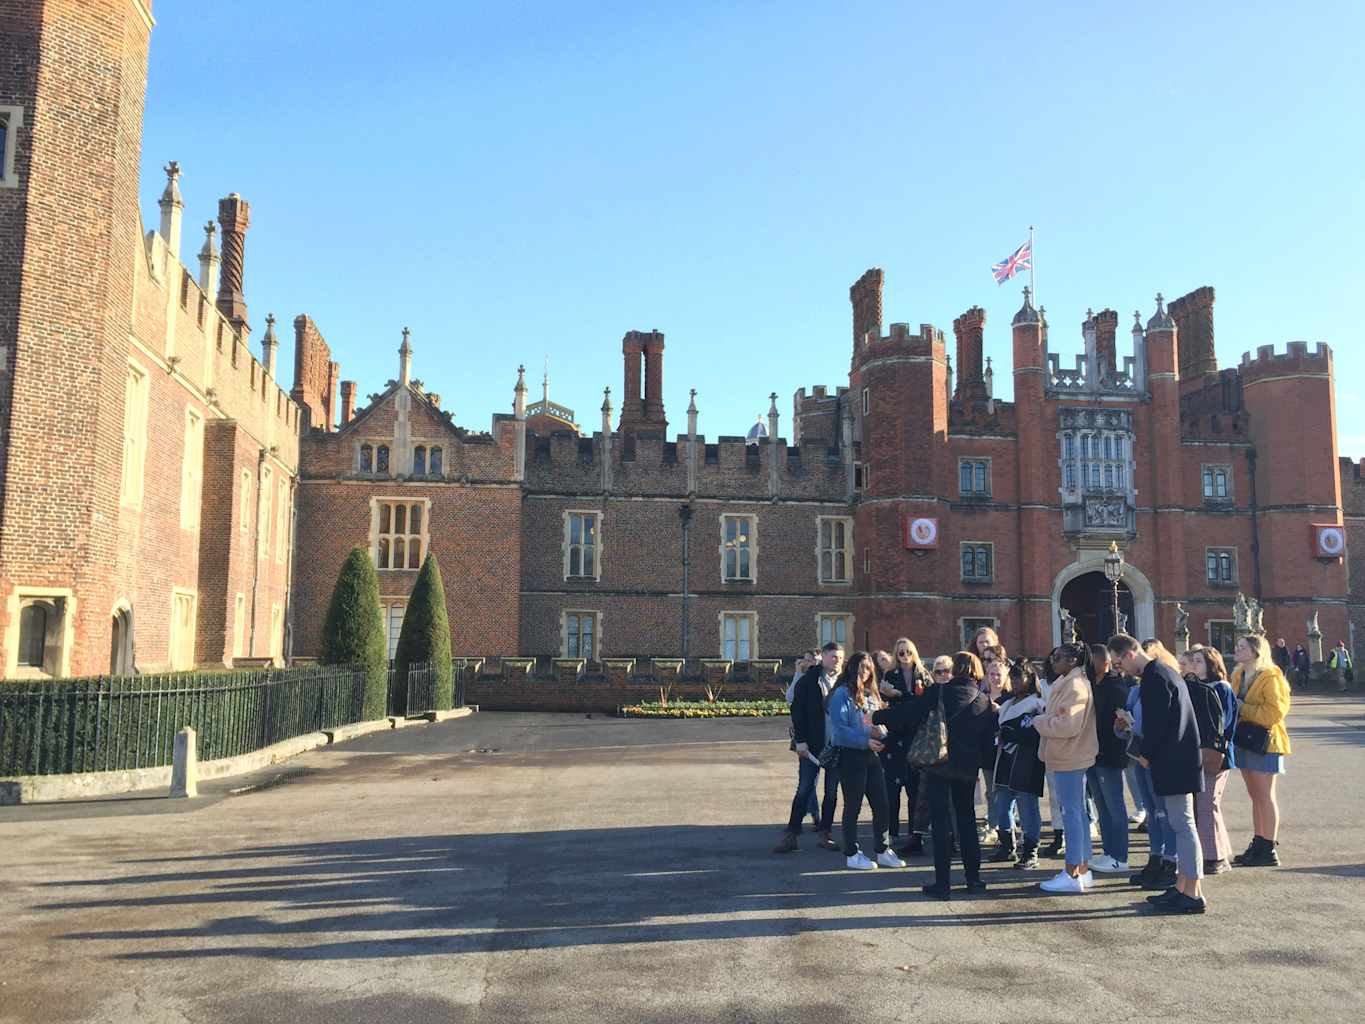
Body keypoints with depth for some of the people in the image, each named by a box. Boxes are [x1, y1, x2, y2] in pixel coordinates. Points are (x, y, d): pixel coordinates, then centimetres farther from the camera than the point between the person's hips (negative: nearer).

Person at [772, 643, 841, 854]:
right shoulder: (808, 681, -2)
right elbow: (797, 711, -4)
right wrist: (800, 740, -10)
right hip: (811, 745, -2)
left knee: (832, 792, 8)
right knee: (804, 789, 0)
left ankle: (825, 834, 18)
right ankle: (792, 836, 5)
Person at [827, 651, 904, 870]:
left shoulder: (870, 694, 14)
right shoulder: (842, 694, -9)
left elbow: (878, 722, 18)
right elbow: (839, 728, -17)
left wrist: (881, 736, -5)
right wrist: (865, 741, -21)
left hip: (871, 754, 7)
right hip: (850, 755, -7)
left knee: (881, 804, 9)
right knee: (853, 806, 2)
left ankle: (883, 852, 21)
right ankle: (852, 855, 13)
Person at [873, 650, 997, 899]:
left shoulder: (938, 692, -9)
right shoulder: (985, 703, 2)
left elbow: (908, 710, -9)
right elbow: (988, 743, 5)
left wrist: (877, 717, 1)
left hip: (938, 766, -3)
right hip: (967, 768, 3)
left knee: (940, 822, 2)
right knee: (967, 819, 18)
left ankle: (942, 883, 1)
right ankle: (974, 878, 20)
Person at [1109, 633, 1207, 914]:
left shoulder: (1154, 678, -17)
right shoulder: (1166, 671, 15)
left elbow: (1157, 722, -19)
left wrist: (1145, 753, -6)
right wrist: (1148, 751, 16)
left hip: (1173, 762, -11)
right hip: (1180, 759, 11)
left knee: (1183, 825, -6)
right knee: (1180, 825, 14)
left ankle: (1192, 895, -1)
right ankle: (1181, 888, 21)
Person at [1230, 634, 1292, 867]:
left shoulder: (1270, 677, -14)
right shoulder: (1238, 675, 11)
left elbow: (1276, 711, -21)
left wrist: (1243, 708, -17)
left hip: (1264, 741, -8)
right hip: (1244, 740, 8)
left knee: (1265, 796, -3)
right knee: (1255, 795, 14)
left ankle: (1269, 850, 4)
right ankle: (1258, 844, 23)